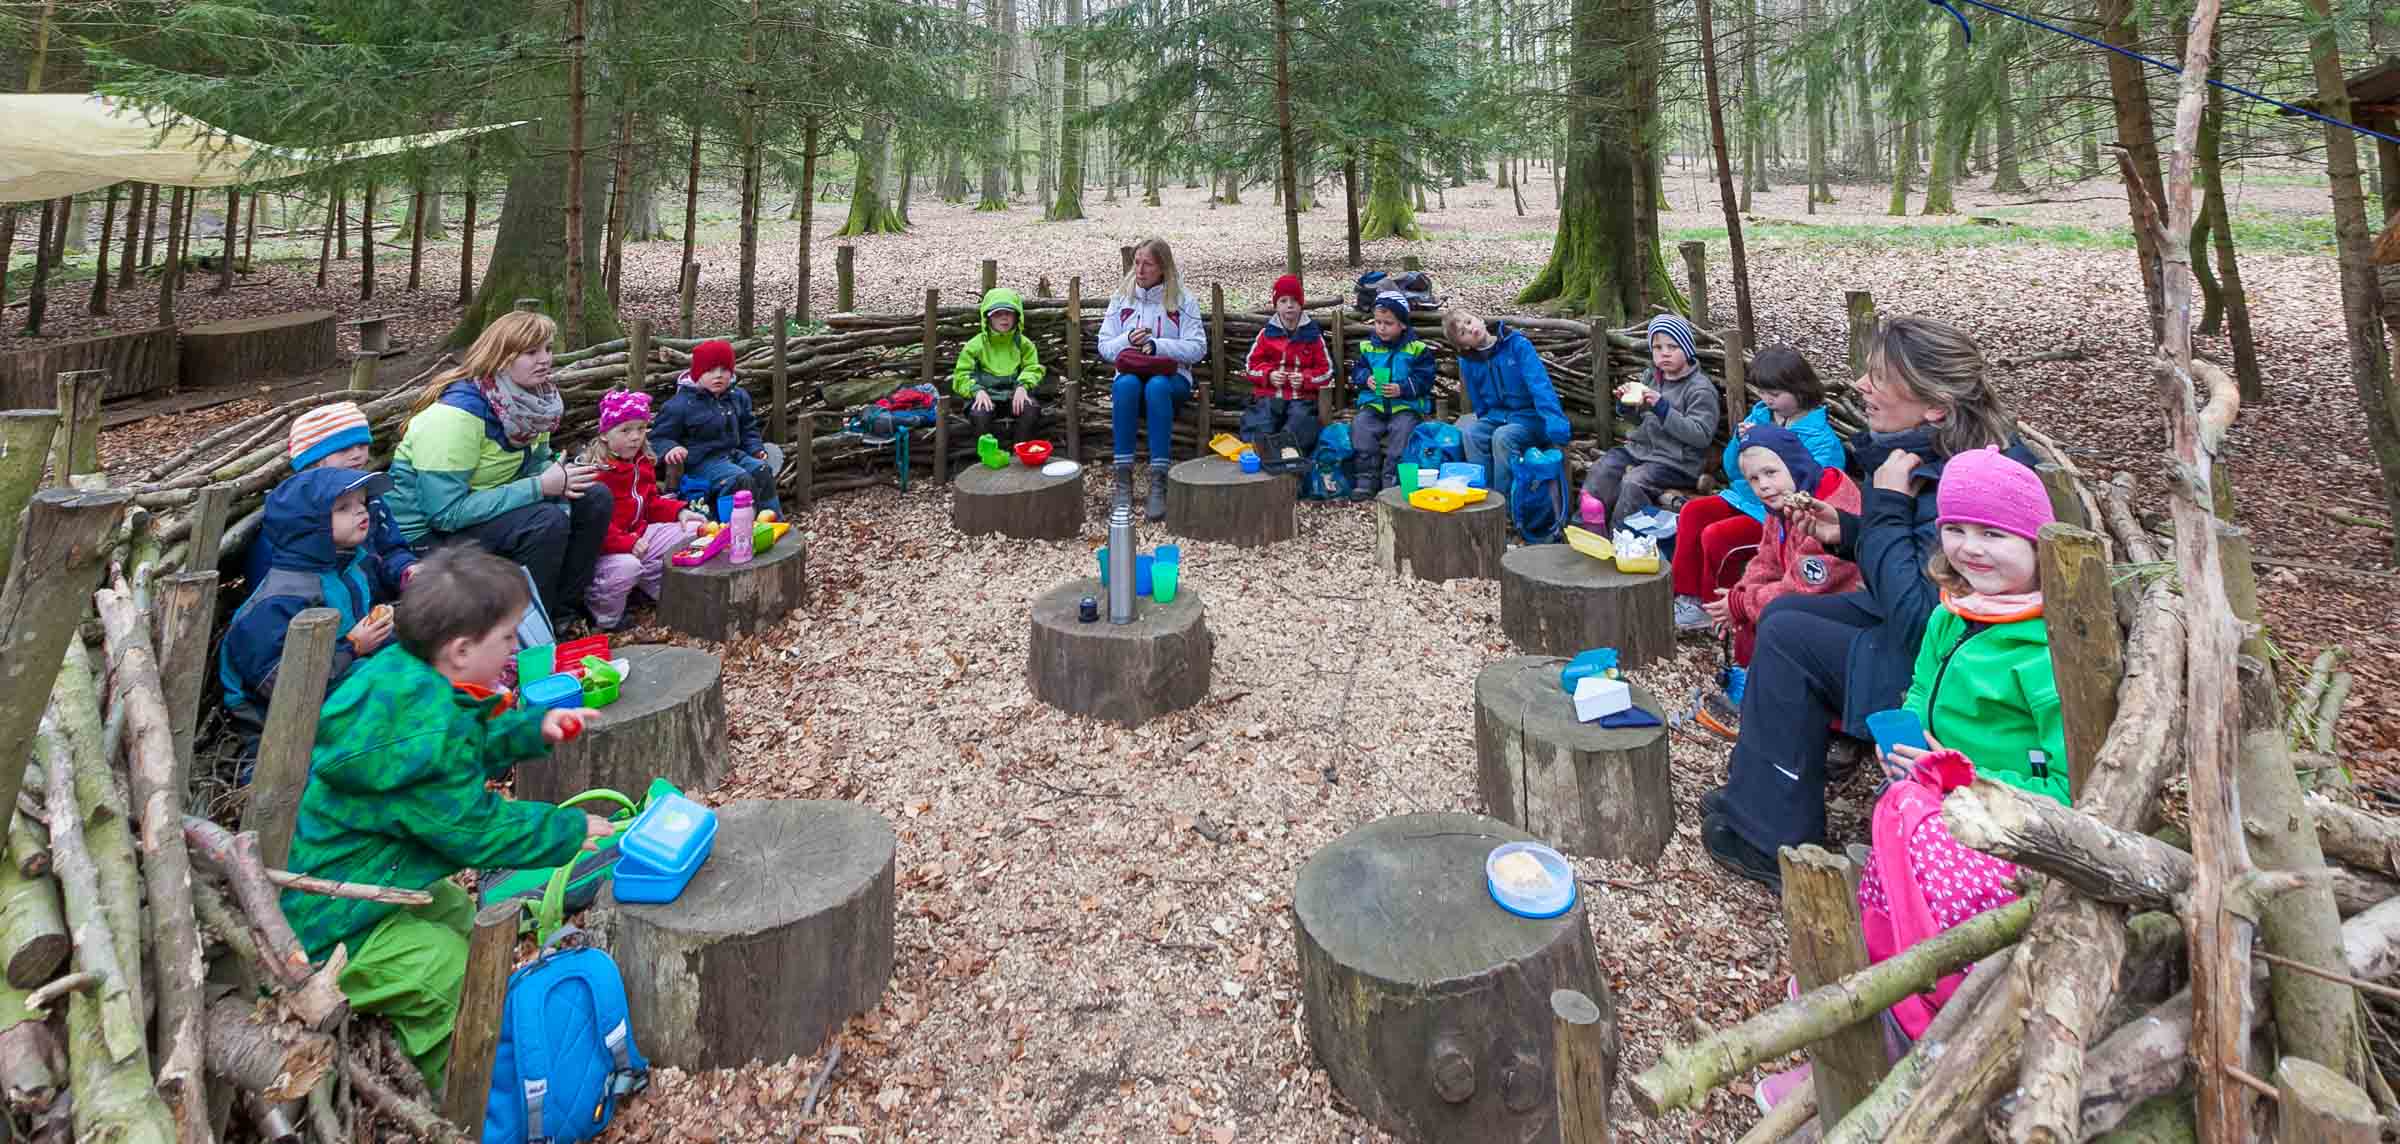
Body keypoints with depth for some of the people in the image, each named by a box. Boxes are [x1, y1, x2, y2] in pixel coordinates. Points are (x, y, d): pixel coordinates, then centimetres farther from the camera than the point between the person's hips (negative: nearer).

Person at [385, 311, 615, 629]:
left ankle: (561, 612, 7)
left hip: (487, 510, 8)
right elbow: (445, 512, -29)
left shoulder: (528, 398, -4)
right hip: (428, 535, -8)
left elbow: (536, 463, 11)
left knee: (593, 498, -2)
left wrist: (562, 476, -13)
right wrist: (540, 487, -30)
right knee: (547, 522, -28)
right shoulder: (457, 412, -27)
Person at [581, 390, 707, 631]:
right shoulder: (595, 469, -19)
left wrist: (679, 511, 2)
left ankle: (650, 582, 6)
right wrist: (627, 544, -31)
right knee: (627, 566, -39)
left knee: (692, 530, 3)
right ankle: (603, 615, -8)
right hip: (605, 546, -9)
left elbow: (651, 502, 21)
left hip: (639, 534, 9)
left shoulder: (643, 462, 11)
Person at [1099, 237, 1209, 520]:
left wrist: (1157, 344, -18)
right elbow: (1105, 348, 7)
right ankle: (1123, 478, -37)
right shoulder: (1121, 297, 9)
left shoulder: (1183, 300, 3)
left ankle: (1159, 482, -41)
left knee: (1156, 386, -38)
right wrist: (1127, 340, -14)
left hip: (1172, 378, -1)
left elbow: (1197, 348, -6)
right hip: (1130, 375, 2)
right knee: (1126, 384, -36)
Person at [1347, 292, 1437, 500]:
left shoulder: (1416, 348, -1)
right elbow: (1357, 370, 15)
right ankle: (1367, 478, -19)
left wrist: (1402, 389, -18)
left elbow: (1424, 379, -4)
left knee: (1403, 428, -30)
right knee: (1360, 424, -24)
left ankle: (1391, 480, -24)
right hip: (1373, 404, 3)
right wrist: (1366, 378, -8)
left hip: (1406, 405, -3)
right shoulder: (1368, 346, 9)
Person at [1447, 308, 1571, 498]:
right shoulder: (1467, 363, 1)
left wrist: (1554, 421, -30)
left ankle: (1504, 499, -22)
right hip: (1497, 417, 4)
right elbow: (1479, 406, 11)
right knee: (1470, 434, -25)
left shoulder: (1518, 345, -11)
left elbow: (1539, 383, -20)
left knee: (1502, 437, -32)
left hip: (1530, 416, -4)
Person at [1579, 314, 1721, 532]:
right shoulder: (1650, 376, 10)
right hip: (1640, 448, 7)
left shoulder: (1701, 389, -11)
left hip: (1676, 462, -7)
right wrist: (1626, 403, -3)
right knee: (1601, 469, -11)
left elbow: (1702, 436, -21)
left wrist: (1662, 408, -27)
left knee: (1633, 483, -27)